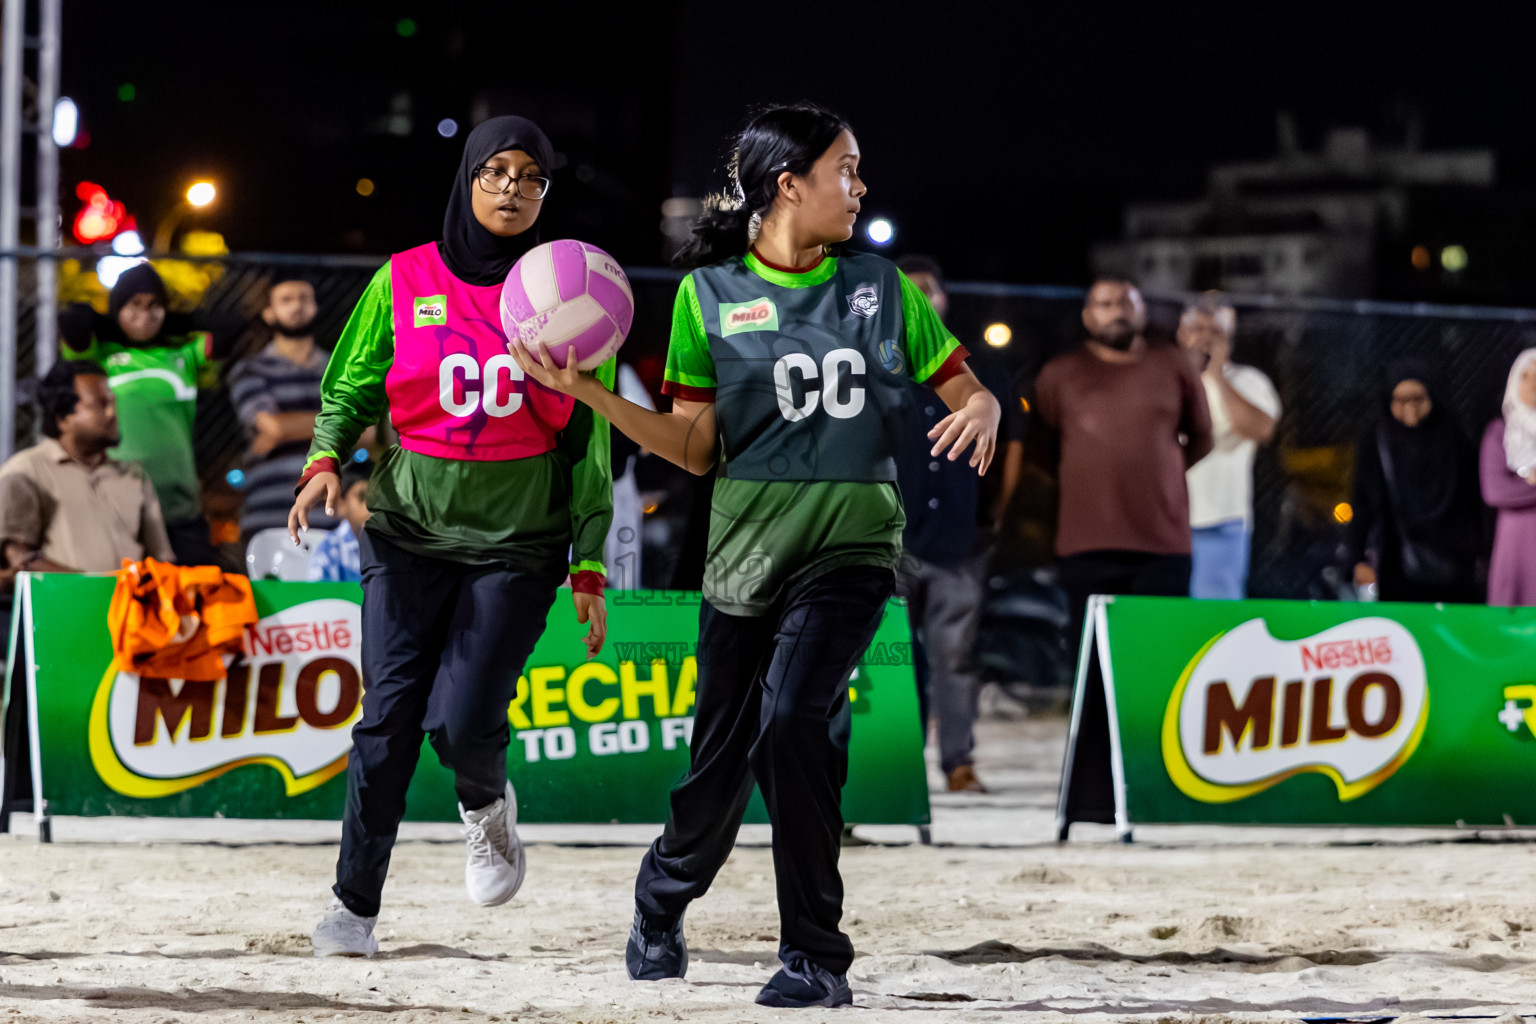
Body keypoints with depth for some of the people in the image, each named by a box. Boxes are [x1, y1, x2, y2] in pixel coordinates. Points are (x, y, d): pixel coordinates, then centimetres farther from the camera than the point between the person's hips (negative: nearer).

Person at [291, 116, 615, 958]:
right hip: (410, 532, 1)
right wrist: (327, 459, -11)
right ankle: (354, 903, 7)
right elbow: (350, 388, 10)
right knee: (387, 721, -4)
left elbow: (589, 444, 5)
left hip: (519, 543, -1)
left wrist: (589, 569, 2)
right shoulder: (405, 282, 3)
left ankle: (486, 804, 21)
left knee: (463, 721, -14)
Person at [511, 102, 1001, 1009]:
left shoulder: (880, 288, 5)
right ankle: (662, 901, 39)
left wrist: (981, 410, -13)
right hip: (746, 552, 1)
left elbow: (966, 388, 11)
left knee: (794, 714, -25)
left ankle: (818, 958, -15)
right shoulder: (710, 294, 3)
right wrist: (590, 393, -6)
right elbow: (696, 449, 5)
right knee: (719, 761, 5)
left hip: (851, 550, -1)